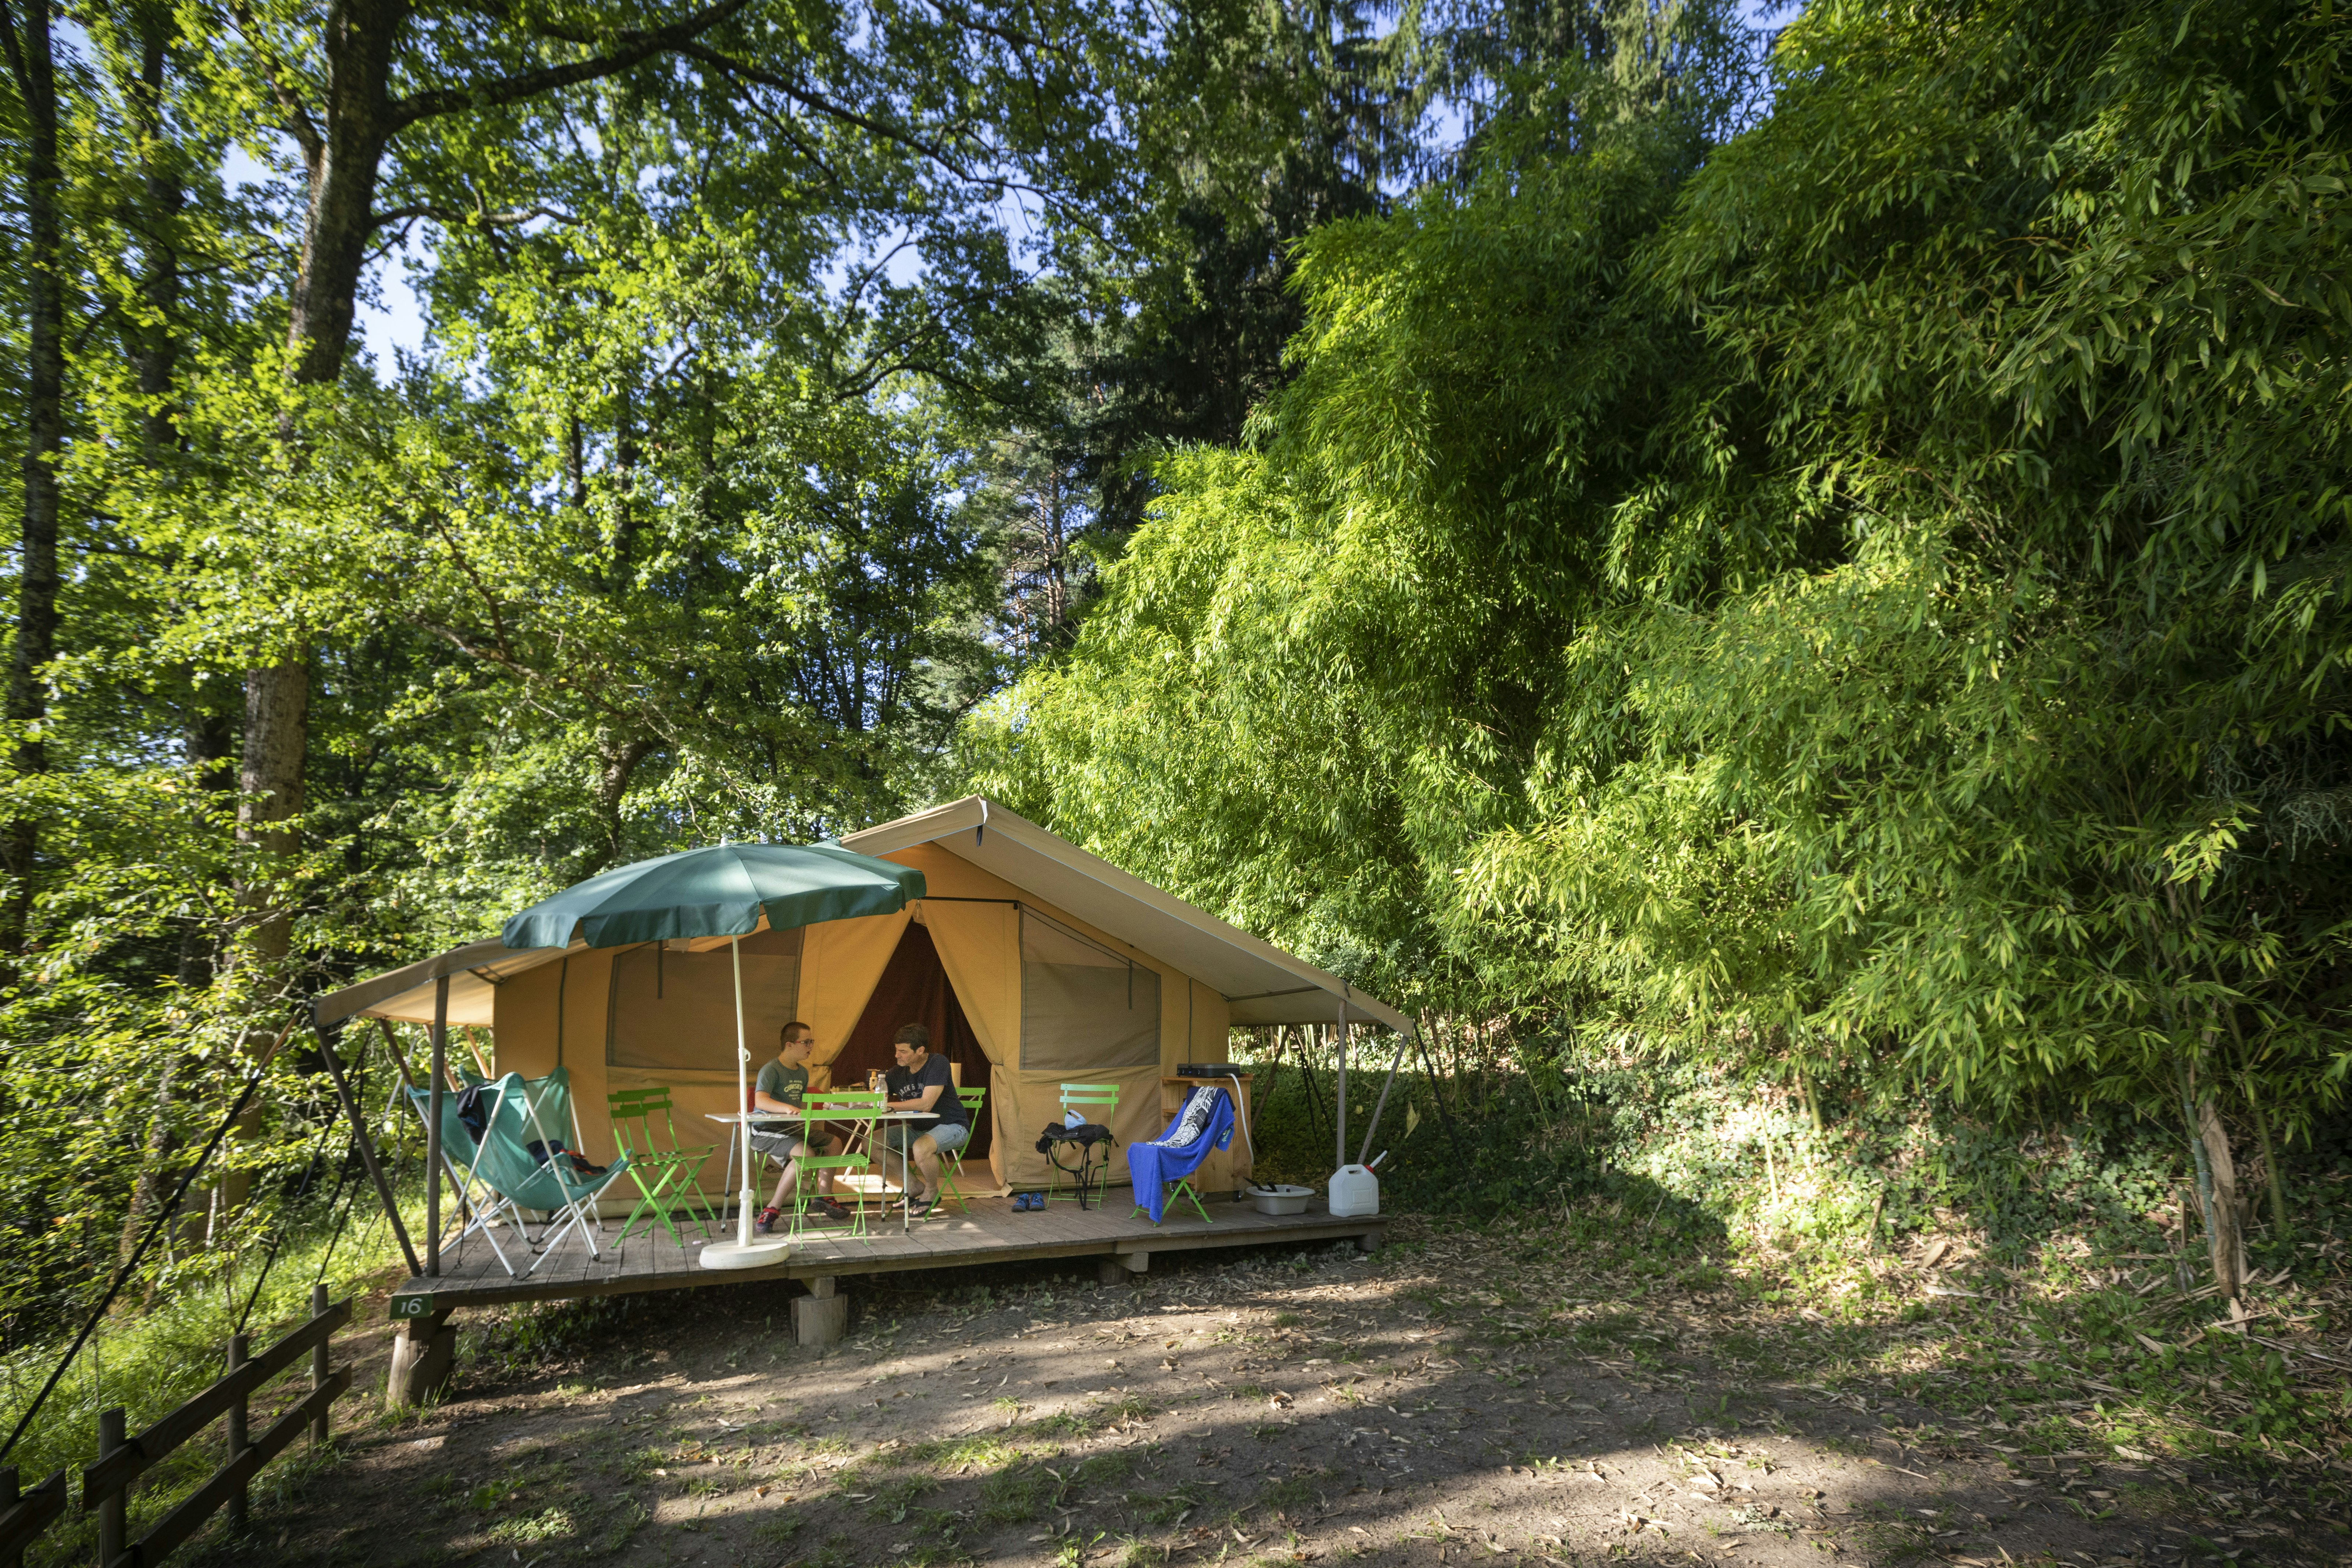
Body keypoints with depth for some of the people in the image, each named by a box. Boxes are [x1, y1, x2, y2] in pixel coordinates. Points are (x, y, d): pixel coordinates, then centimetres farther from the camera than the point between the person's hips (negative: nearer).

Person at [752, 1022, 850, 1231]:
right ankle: (773, 1208, -24)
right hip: (765, 1131, -9)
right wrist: (787, 1108, -51)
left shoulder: (802, 1072, 11)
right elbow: (760, 1100, -35)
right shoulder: (771, 1070, -17)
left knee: (834, 1142, 6)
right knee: (805, 1152, -32)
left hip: (791, 1129, 9)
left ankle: (824, 1197, 19)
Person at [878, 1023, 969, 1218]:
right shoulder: (899, 1073, 0)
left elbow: (926, 1104, -29)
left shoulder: (938, 1064, -21)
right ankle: (913, 1187, 8)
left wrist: (890, 1105, -27)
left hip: (952, 1127, -8)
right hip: (919, 1128, 8)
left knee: (921, 1147, -38)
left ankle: (931, 1192, -5)